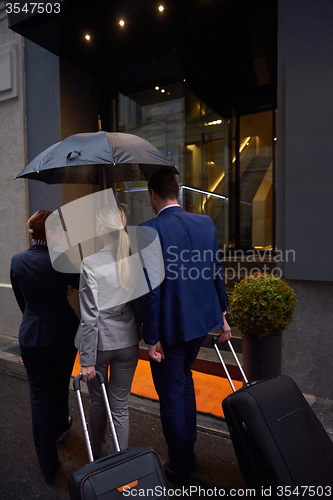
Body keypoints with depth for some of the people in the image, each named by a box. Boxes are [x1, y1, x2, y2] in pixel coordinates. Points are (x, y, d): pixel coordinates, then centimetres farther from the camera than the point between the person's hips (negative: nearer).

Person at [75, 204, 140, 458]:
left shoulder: (90, 264, -17)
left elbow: (90, 316, -16)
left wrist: (87, 359, -9)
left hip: (100, 342, -2)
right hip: (128, 341, 2)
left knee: (97, 402, 21)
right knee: (120, 404, 15)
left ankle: (99, 456, 44)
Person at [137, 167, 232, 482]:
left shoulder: (148, 230, -19)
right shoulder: (206, 222, 0)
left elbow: (151, 290, -20)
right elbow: (216, 274, 6)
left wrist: (152, 339, -11)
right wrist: (222, 316, 15)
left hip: (169, 326, -6)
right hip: (202, 318, 7)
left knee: (171, 395, 14)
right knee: (183, 378, 28)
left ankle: (180, 468, 36)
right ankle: (188, 450, 46)